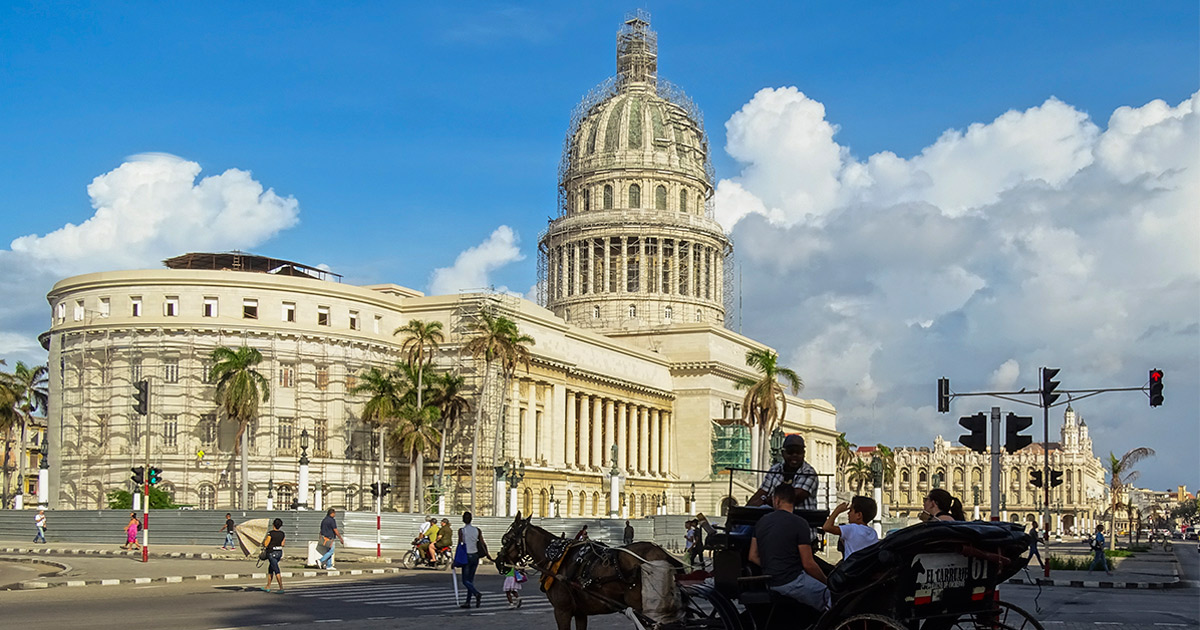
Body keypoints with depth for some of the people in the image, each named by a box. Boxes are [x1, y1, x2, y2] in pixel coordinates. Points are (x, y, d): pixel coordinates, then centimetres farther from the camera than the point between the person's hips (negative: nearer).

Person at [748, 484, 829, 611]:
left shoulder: (761, 522, 8)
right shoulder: (799, 524, -11)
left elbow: (753, 557, 12)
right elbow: (808, 564, -11)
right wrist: (826, 581, 4)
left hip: (770, 583, 8)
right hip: (792, 581, -8)